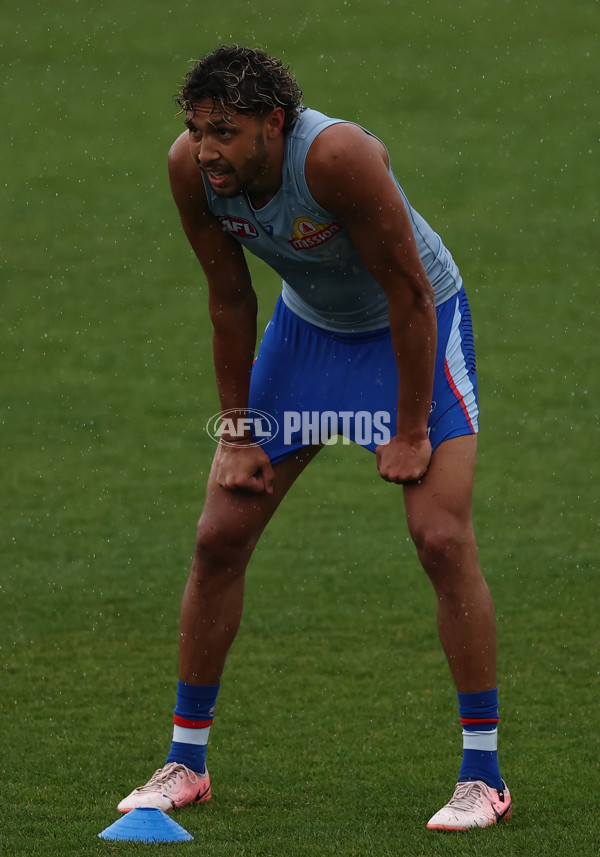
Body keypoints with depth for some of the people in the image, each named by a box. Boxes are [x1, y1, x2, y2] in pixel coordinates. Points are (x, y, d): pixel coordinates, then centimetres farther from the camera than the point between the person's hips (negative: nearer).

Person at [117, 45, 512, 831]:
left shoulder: (337, 156, -36)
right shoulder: (192, 168, -20)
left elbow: (409, 293, -28)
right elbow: (230, 300, -6)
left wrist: (411, 433, -24)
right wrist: (238, 432, -4)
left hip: (418, 324, -5)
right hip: (306, 324, 5)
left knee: (442, 537, -18)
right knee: (218, 538, 0)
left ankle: (483, 774, -8)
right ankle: (186, 762, 13)